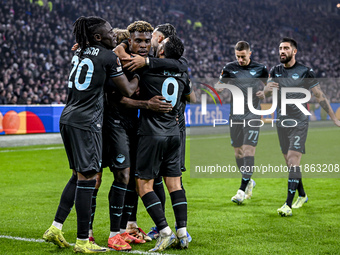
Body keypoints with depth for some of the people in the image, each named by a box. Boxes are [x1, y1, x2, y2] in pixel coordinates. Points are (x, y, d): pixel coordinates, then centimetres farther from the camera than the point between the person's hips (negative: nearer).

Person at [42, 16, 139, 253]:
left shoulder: (80, 52, 14)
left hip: (68, 118, 8)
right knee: (87, 178, -4)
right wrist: (138, 76, 17)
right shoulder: (108, 56, -7)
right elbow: (128, 91, -1)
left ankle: (56, 228, 15)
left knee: (79, 175, 17)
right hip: (87, 121, -8)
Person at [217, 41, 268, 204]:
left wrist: (265, 93, -7)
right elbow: (219, 86, 13)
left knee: (248, 150, -13)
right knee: (238, 151, 7)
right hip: (235, 115, 3)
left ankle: (242, 190, -13)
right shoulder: (229, 68, 6)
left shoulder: (260, 68, 3)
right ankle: (249, 181, 30)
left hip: (253, 115, -3)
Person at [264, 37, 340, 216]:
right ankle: (302, 195, 30)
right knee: (289, 162, 11)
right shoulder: (276, 71, 7)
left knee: (293, 160, -14)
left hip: (299, 122, -5)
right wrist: (268, 88, -24)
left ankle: (288, 205, -17)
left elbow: (319, 96, -1)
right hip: (281, 121, 5)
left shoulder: (305, 72, -6)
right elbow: (266, 93, 0)